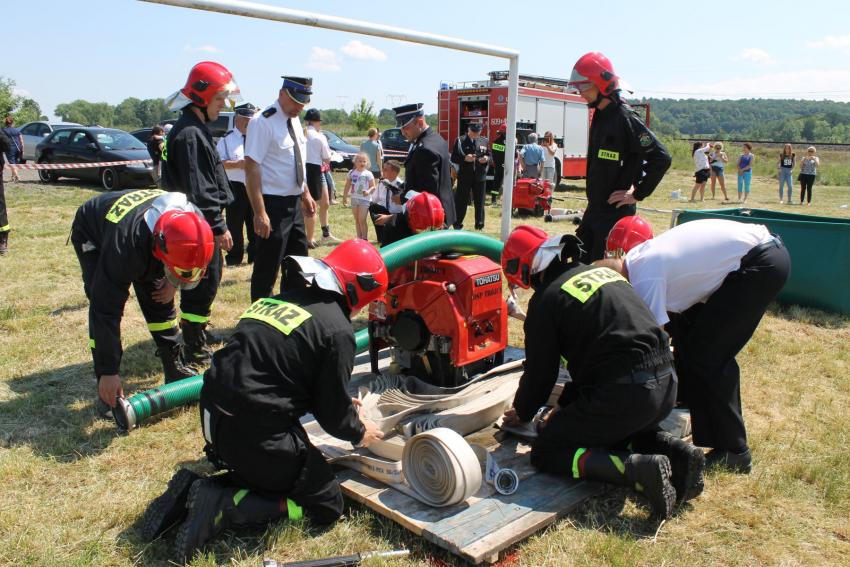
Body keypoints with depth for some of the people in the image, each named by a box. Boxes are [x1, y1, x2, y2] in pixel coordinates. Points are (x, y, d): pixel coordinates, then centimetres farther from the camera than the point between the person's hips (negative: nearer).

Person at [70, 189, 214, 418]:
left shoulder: (193, 222, -33)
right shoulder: (125, 245, -47)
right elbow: (106, 311, -41)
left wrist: (172, 284, -18)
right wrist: (108, 371, -36)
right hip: (92, 233, -5)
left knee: (159, 301, -2)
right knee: (102, 306, -18)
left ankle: (175, 369, 12)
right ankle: (106, 391, -9)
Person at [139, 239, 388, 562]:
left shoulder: (275, 301, 13)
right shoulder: (337, 329, -10)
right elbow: (333, 412, -5)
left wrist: (341, 403, 30)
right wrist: (359, 432, 18)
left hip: (215, 422, 8)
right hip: (258, 436, -8)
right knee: (327, 507, 8)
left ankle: (193, 490, 10)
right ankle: (224, 506, -7)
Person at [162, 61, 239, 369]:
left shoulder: (195, 129, 16)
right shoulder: (189, 133, -17)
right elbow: (197, 189, -22)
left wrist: (217, 222, 22)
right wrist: (218, 227, -19)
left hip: (202, 221, 10)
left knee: (205, 281, 21)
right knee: (204, 283, -4)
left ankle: (196, 330, 39)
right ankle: (196, 353, 6)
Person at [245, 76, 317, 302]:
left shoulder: (294, 119, 9)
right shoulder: (263, 122, -17)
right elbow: (252, 168, -22)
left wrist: (306, 194, 16)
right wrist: (260, 213, -26)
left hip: (294, 203, 9)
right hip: (273, 205, -9)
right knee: (267, 267, 0)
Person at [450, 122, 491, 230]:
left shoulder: (485, 141, 7)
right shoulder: (460, 141, -2)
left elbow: (489, 156, 13)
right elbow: (453, 158, -4)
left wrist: (487, 159, -10)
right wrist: (464, 158, -21)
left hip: (480, 176, 3)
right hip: (464, 176, -2)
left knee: (479, 202, 8)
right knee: (461, 201, 3)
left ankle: (479, 225, 19)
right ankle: (457, 224, 13)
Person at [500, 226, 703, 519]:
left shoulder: (546, 299, -6)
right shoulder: (601, 271, 17)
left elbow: (540, 372, 2)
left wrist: (521, 413, 22)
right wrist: (565, 405, 29)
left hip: (624, 394, -8)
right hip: (665, 384, 9)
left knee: (545, 452, 5)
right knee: (612, 428, 35)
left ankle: (639, 468, -13)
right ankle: (674, 451, 10)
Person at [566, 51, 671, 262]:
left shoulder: (625, 117, -17)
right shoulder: (600, 116, 12)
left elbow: (661, 157, -21)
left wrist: (638, 194, -16)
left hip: (615, 211, -9)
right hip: (594, 209, 9)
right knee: (580, 262, 14)